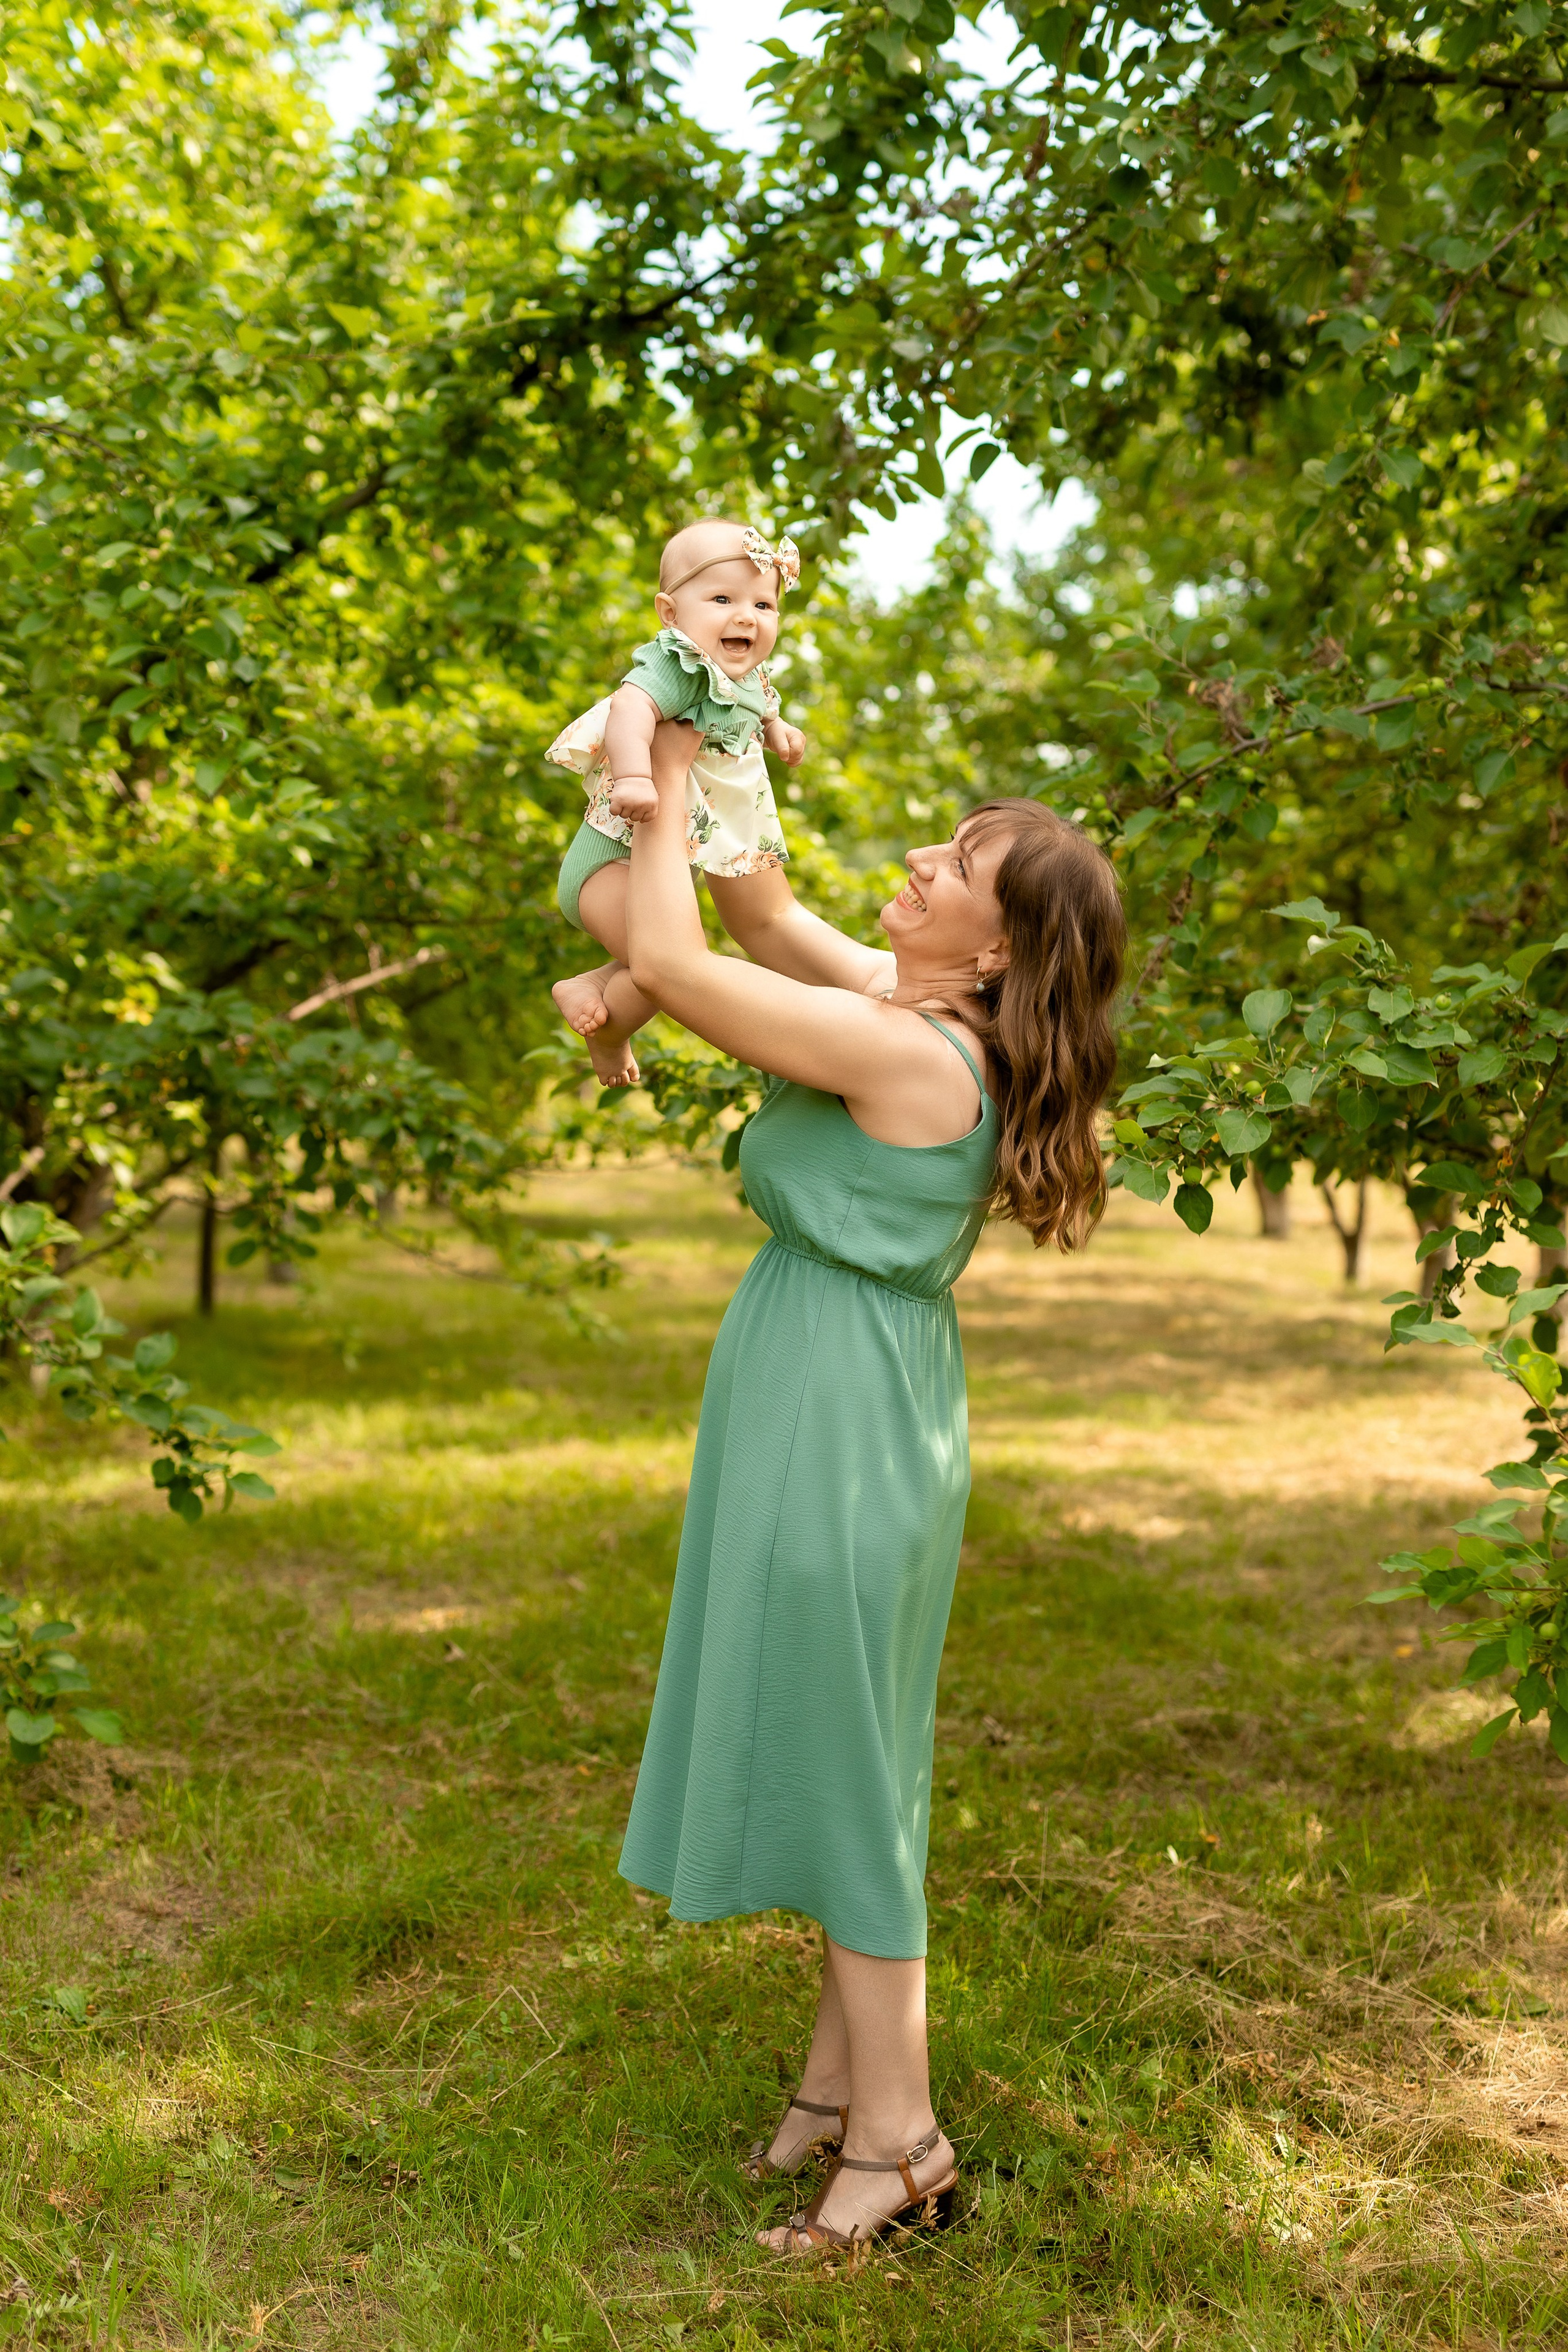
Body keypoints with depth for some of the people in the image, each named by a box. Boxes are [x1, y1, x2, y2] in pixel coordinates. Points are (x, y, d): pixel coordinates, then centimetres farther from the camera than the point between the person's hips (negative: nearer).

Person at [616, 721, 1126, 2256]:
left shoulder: (908, 1053, -22)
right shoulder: (914, 1009, 6)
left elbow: (668, 959, -18)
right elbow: (769, 926, 21)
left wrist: (668, 789, -4)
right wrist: (712, 796, 13)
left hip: (842, 1417, -10)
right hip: (825, 1400, 10)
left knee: (842, 1755, 1)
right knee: (839, 1751, 18)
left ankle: (894, 2131, 15)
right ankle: (844, 2070, 33)